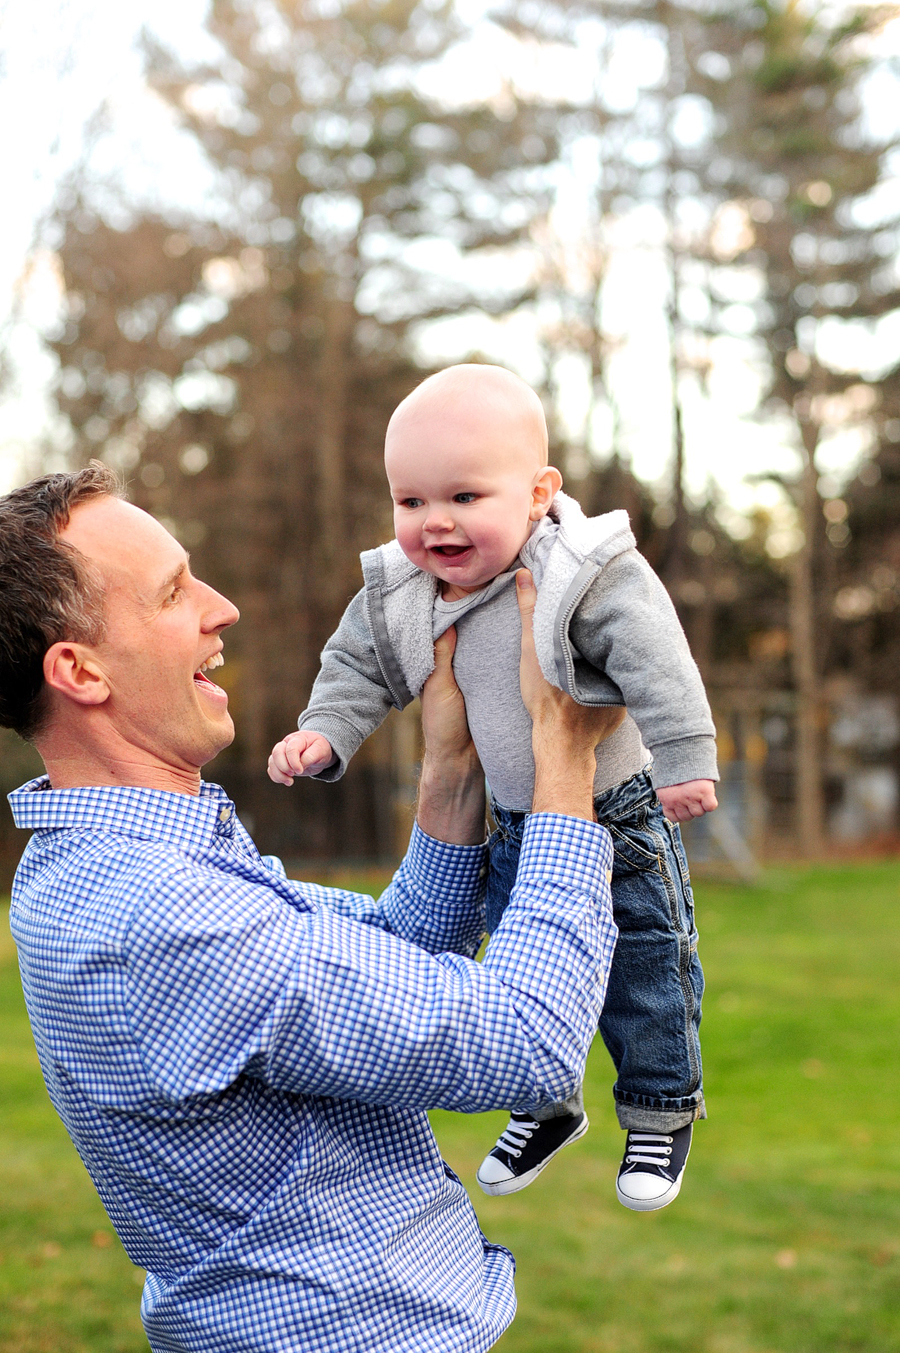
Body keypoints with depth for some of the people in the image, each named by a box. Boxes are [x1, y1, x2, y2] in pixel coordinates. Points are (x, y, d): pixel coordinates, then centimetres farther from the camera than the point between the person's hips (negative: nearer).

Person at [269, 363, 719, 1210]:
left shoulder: (590, 578, -28)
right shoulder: (395, 595, -10)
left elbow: (656, 668, -30)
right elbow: (357, 667, 4)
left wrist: (684, 763, -35)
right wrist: (323, 734, -9)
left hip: (620, 814, -5)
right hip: (515, 821, 5)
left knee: (642, 968, 6)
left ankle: (660, 1113, 27)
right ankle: (546, 1106, 39)